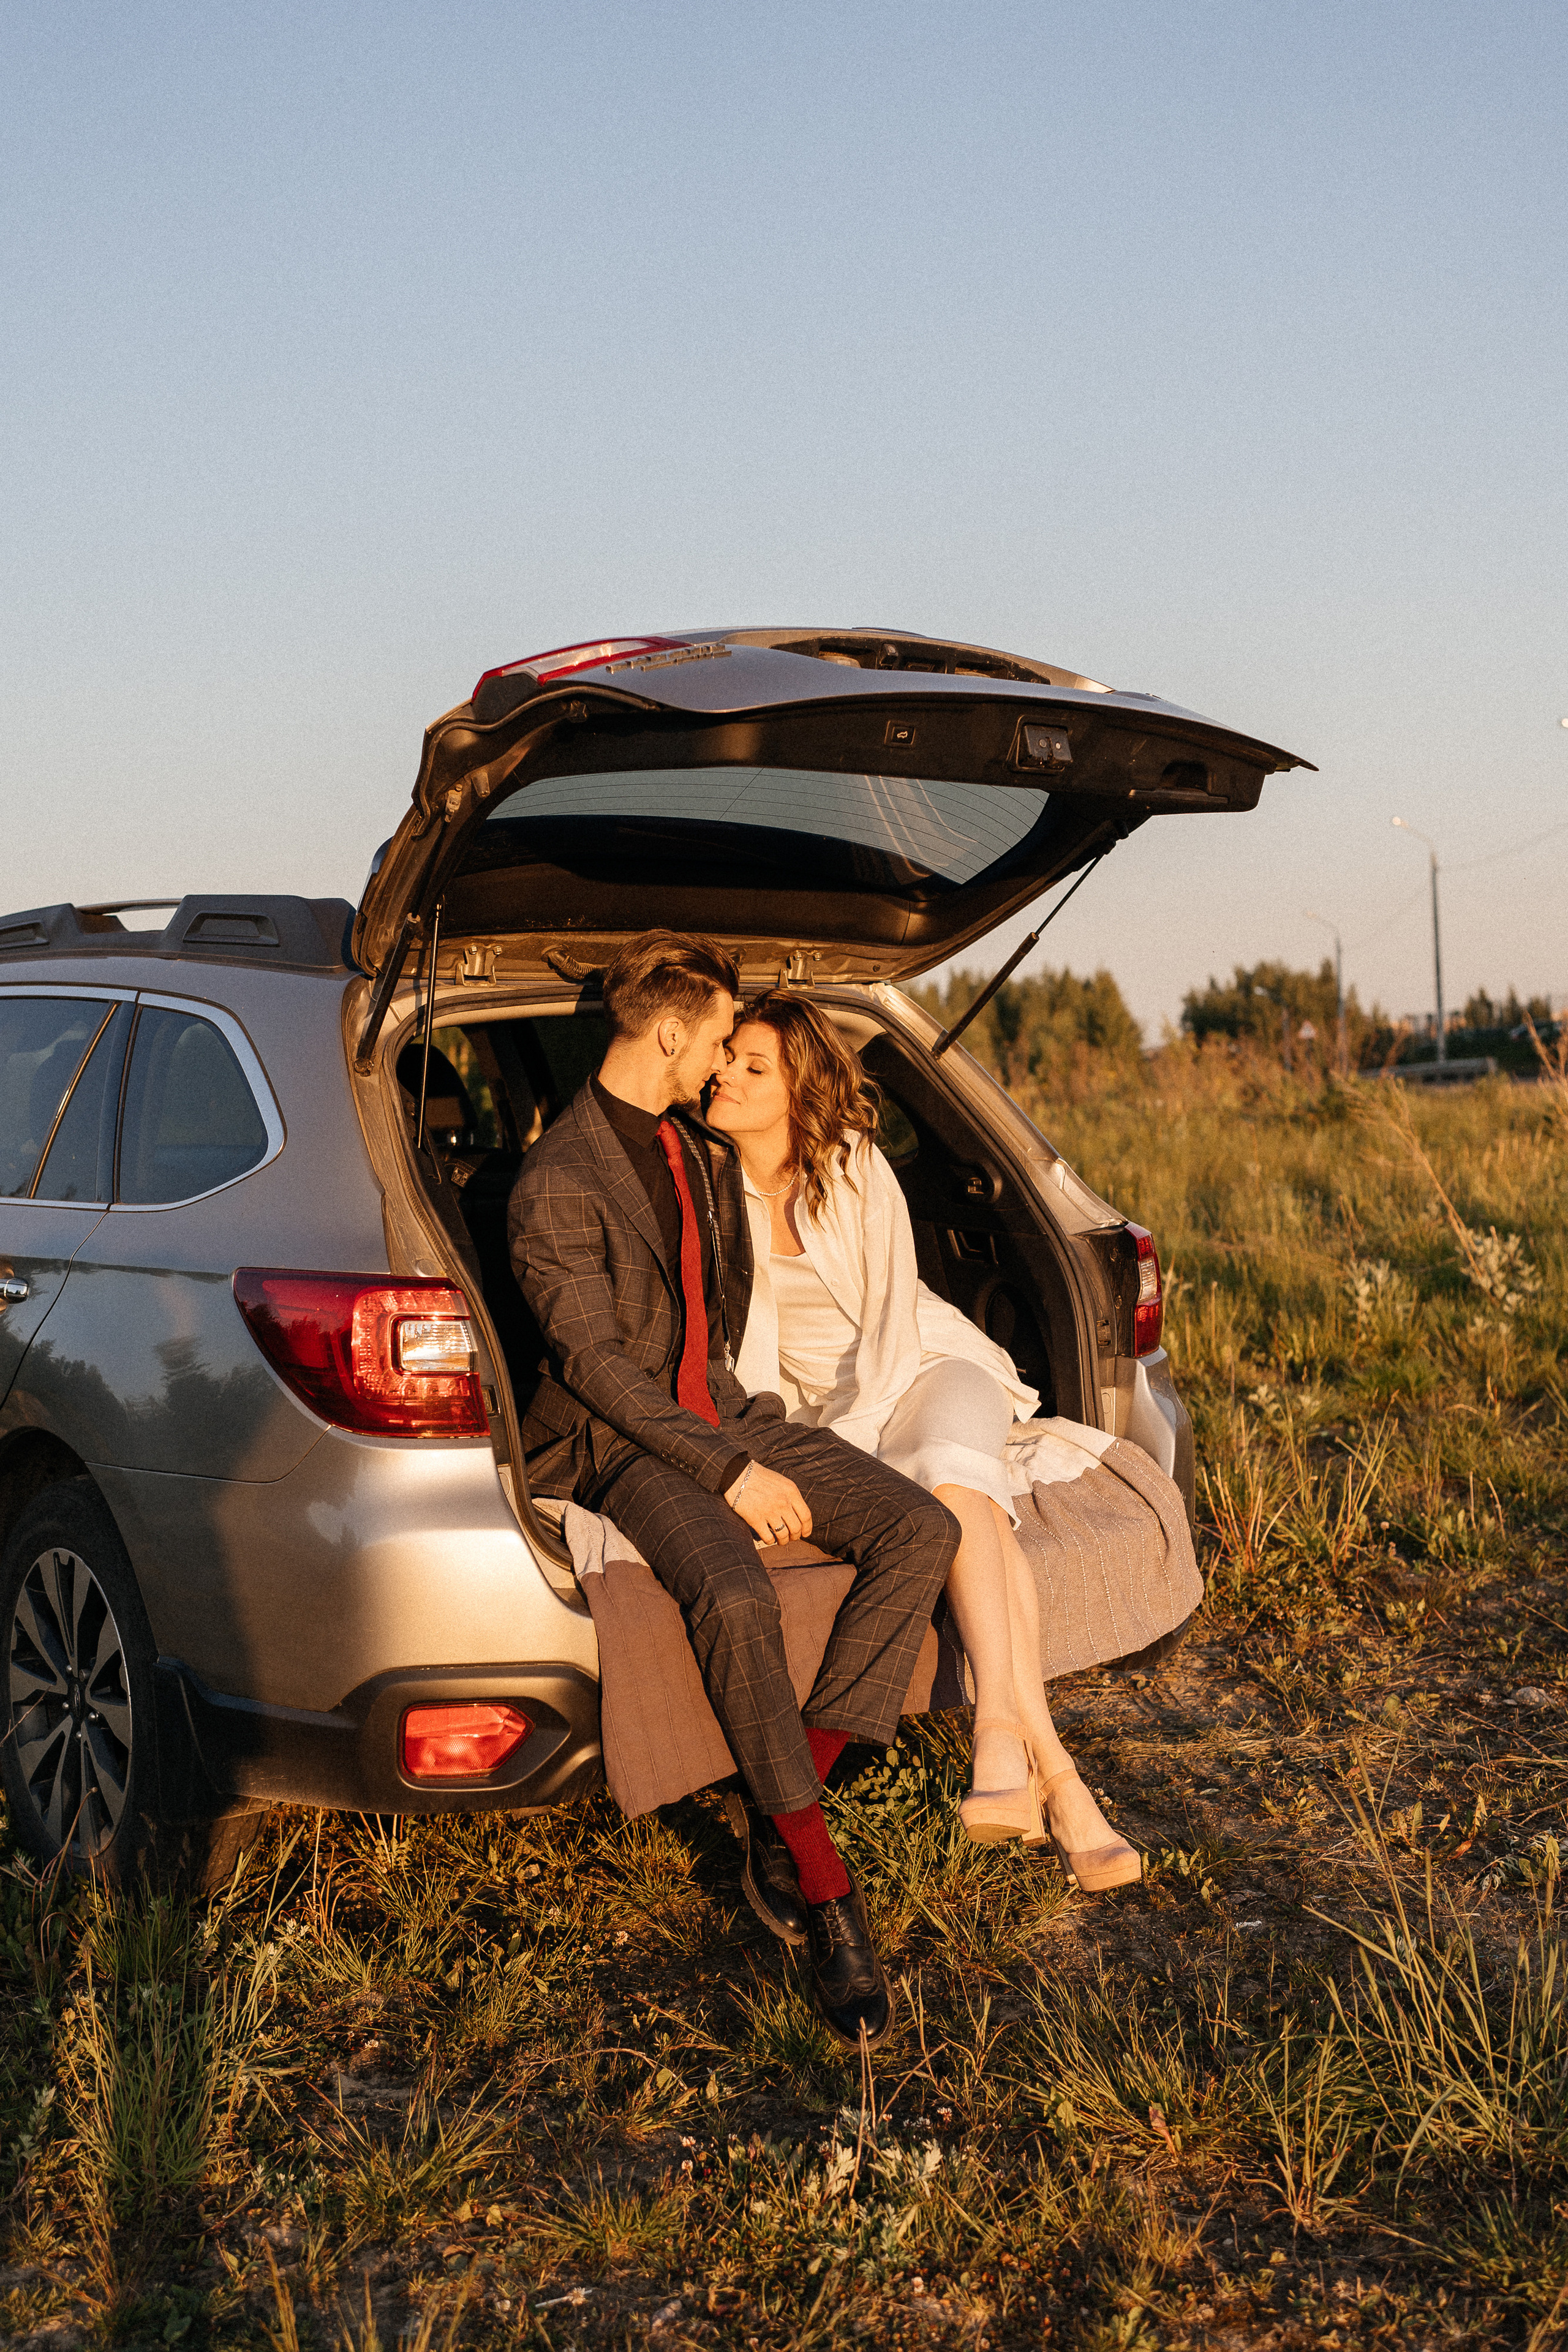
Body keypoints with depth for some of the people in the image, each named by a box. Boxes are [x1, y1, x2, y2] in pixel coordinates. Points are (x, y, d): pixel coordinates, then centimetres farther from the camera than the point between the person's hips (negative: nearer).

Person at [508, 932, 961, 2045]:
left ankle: (782, 1829, -15)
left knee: (923, 1529, -16)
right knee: (736, 1599, -37)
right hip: (625, 1446, -8)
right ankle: (825, 1887, -21)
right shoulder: (557, 1186, -13)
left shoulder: (704, 1152, 14)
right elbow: (594, 1363, -18)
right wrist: (726, 1472, -21)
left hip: (725, 1414, 8)